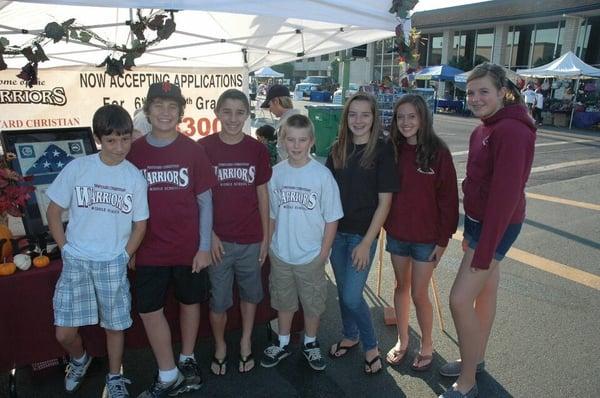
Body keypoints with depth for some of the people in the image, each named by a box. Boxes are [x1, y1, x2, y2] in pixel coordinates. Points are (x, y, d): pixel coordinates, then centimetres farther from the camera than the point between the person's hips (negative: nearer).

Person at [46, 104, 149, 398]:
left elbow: (140, 225, 3)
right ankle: (79, 359, 37)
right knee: (64, 333, 4)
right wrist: (67, 250, -1)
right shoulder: (76, 168, -5)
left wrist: (123, 257, -3)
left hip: (113, 263, 0)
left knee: (115, 326, 9)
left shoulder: (135, 177, -3)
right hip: (76, 262, 0)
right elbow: (53, 212, 3)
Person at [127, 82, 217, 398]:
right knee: (149, 310, 6)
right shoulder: (134, 151, -2)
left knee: (189, 302, 14)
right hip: (150, 250, 1)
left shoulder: (193, 150, -5)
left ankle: (186, 360, 38)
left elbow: (205, 201, -3)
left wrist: (204, 246, -6)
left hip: (189, 247, -1)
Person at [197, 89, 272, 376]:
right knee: (219, 300, 10)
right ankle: (219, 345, 35)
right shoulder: (203, 148, -6)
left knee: (250, 293, 17)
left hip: (251, 239, 2)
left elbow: (262, 195, 3)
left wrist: (266, 237, 3)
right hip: (218, 240, -2)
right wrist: (209, 235, -8)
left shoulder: (257, 150, -2)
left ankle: (245, 342, 39)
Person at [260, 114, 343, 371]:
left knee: (312, 303, 16)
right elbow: (272, 215, 5)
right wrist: (270, 244, 3)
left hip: (311, 256, -2)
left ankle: (310, 344, 39)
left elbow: (331, 219, -9)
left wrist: (323, 252, -9)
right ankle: (282, 344, 41)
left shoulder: (322, 175, -14)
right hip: (280, 254, 3)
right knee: (283, 301, 20)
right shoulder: (276, 173, -5)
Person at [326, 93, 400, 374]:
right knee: (342, 290, 16)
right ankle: (350, 336, 39)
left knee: (352, 296, -4)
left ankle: (371, 345, 21)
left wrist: (366, 242, -13)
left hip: (363, 234, -4)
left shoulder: (382, 151, -10)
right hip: (336, 231, 5)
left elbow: (385, 202, -10)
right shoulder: (338, 149, 3)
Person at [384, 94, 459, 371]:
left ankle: (427, 346, 29)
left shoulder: (438, 152, -12)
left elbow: (448, 197, -10)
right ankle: (402, 340, 35)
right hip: (396, 233, 4)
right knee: (401, 287, 16)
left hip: (426, 237, -3)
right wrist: (384, 224, -2)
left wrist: (443, 238, -10)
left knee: (419, 294, 5)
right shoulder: (393, 150, -1)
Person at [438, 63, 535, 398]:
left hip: (497, 226, -9)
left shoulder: (511, 131, -21)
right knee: (485, 293, 20)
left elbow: (505, 195, -24)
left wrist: (485, 250, -22)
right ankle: (477, 359, 38)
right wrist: (470, 232, 15)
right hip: (478, 220, 9)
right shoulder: (484, 130, 8)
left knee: (460, 299, -8)